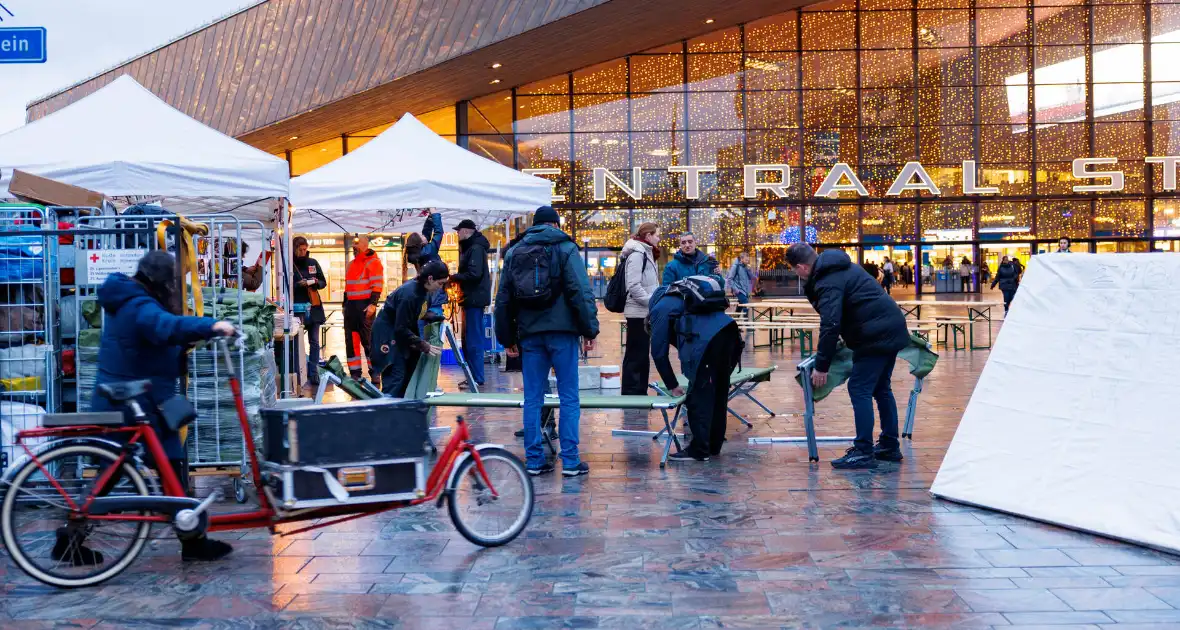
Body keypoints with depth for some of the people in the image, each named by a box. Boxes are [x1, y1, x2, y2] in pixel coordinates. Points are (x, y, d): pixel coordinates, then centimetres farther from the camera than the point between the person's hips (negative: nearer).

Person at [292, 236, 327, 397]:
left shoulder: (313, 263, 11)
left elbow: (324, 282, 14)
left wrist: (316, 282, -7)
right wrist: (299, 285, -19)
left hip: (314, 307, 4)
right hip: (297, 308, -4)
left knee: (314, 343, 7)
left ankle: (313, 376, 13)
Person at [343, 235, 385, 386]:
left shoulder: (373, 262, -6)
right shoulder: (352, 264, 19)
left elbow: (377, 285, -14)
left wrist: (373, 304, -22)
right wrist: (345, 305, 21)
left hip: (365, 306, -8)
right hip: (351, 305, 8)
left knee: (368, 340, -7)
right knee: (351, 341, 7)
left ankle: (375, 374, -2)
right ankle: (355, 373, 12)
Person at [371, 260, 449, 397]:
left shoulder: (423, 289, -5)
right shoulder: (409, 294, -31)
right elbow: (401, 329, -28)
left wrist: (435, 317, -6)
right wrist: (424, 346, -27)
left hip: (401, 330, 9)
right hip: (387, 332, -9)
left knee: (411, 370, 11)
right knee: (397, 374, -15)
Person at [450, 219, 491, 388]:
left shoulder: (476, 248, -15)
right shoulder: (470, 247, 17)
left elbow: (474, 274, -24)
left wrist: (454, 277, -13)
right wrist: (456, 278, 4)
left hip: (475, 298, -11)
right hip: (471, 298, 11)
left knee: (473, 341, -8)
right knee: (468, 340, 15)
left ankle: (477, 379, -5)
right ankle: (473, 376, 22)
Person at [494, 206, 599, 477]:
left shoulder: (514, 252, 13)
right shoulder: (565, 248, 1)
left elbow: (503, 298, 13)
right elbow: (581, 292, -8)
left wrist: (507, 338, 19)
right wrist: (590, 330, -4)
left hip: (529, 333, 4)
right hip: (562, 331, -4)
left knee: (532, 398, 8)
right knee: (569, 397, 1)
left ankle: (534, 460, 10)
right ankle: (570, 462, 0)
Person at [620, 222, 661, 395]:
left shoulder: (645, 253, 18)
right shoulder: (637, 253, -14)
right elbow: (634, 286, -21)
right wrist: (653, 302, -19)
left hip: (645, 312, 10)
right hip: (639, 313, -10)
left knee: (642, 355, 14)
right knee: (636, 355, -7)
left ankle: (640, 393, 21)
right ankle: (630, 394, -3)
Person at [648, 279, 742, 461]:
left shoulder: (659, 310, 14)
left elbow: (659, 353, 9)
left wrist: (673, 385, 18)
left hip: (706, 340, -9)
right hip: (729, 330, 9)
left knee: (699, 397, -2)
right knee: (719, 393, 17)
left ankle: (699, 451, 0)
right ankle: (714, 446, 28)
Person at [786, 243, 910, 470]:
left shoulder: (827, 283, -17)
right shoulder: (842, 266, 15)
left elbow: (830, 325, -23)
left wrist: (821, 366, -18)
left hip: (876, 336, -10)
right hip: (892, 329, 10)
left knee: (859, 389, -6)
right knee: (881, 388, 18)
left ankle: (863, 452, -5)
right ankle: (890, 446, 26)